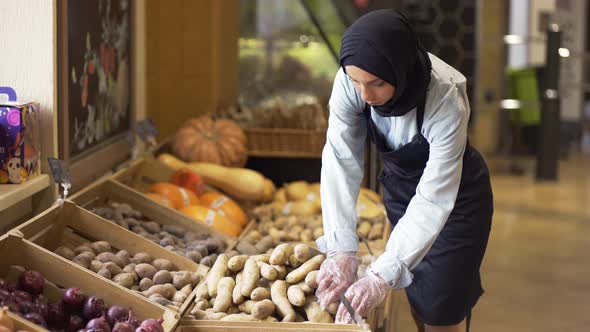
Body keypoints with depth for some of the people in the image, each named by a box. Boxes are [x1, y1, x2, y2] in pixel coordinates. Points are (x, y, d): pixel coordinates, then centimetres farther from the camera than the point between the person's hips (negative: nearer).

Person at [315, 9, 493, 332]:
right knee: (416, 306, 11)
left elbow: (434, 197, -35)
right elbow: (340, 163, -25)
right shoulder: (350, 81, -25)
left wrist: (382, 276, -41)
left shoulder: (446, 97, -35)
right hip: (399, 186, 4)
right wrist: (342, 250, -35)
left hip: (456, 195, -4)